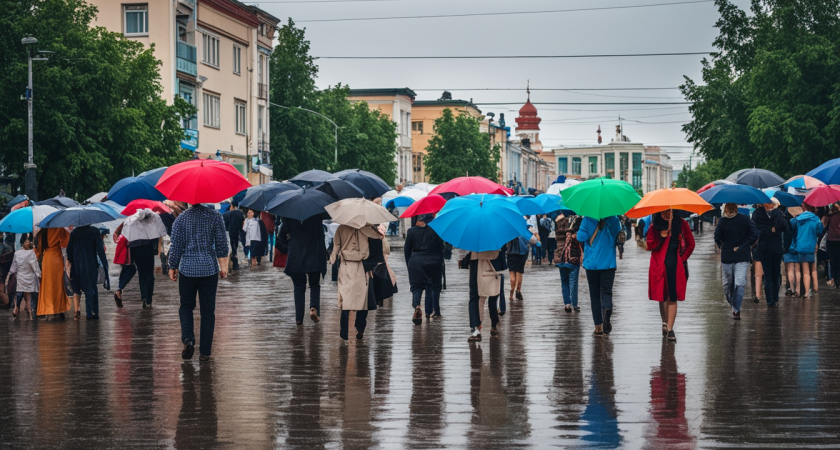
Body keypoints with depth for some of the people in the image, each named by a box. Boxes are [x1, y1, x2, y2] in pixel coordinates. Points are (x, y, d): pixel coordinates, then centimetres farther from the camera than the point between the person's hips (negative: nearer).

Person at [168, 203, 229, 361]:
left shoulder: (181, 218, -4)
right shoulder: (215, 216, -3)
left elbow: (176, 246, -1)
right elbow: (222, 244, -2)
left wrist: (172, 268, 11)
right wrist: (223, 266, 7)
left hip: (187, 269, 0)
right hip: (210, 269, 0)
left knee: (186, 307, 15)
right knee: (208, 310, 7)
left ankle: (188, 339, -7)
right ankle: (205, 351, 8)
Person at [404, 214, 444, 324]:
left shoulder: (411, 231, 0)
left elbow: (407, 249, 4)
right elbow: (441, 247, 3)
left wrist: (408, 264, 15)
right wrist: (440, 261, 15)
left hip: (416, 262, 0)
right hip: (433, 261, 0)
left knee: (416, 286, 2)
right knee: (433, 286, 13)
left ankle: (416, 306, -25)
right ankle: (434, 311, 15)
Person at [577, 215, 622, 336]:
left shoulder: (587, 220, -6)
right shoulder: (614, 220, -2)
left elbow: (581, 237, -9)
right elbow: (619, 236, 10)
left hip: (591, 263, 0)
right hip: (608, 263, 0)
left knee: (595, 294, 8)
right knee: (606, 291, 1)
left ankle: (598, 327, 9)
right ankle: (607, 309, -34)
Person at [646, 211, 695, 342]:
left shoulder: (681, 224, 5)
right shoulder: (656, 225, 5)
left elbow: (690, 244, 12)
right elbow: (650, 245, -4)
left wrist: (682, 258, 1)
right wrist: (661, 236, -19)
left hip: (676, 265, -1)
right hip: (659, 265, 1)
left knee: (672, 297, -6)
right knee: (662, 296, 5)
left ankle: (670, 329, -8)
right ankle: (665, 323, 23)